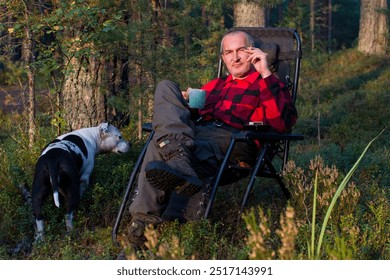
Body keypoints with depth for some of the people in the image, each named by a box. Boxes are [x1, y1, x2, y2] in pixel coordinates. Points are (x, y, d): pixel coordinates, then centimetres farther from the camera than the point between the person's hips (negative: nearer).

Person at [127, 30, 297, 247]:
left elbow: (283, 122, -5)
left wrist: (266, 74, -7)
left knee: (160, 146, -30)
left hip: (233, 138, -6)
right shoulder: (215, 86, 37)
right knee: (166, 87, -19)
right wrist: (184, 103, 10)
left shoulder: (267, 86, 18)